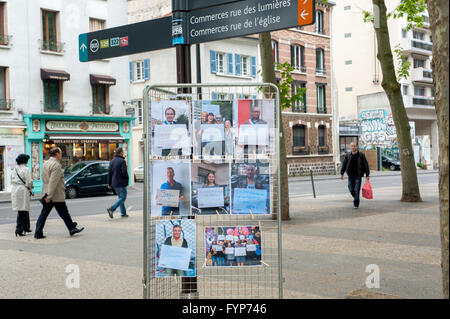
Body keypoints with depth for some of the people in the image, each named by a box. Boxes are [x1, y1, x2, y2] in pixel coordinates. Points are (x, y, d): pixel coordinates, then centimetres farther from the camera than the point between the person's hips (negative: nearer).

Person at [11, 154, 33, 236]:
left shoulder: (15, 169, 12)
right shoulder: (26, 169, -10)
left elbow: (12, 181, 15)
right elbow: (29, 182, -15)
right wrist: (30, 188, 6)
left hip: (14, 191, 7)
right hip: (23, 191, -7)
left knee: (25, 210, 18)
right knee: (22, 211, -2)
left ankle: (26, 227, 26)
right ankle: (19, 230, -3)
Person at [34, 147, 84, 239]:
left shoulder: (45, 164, 13)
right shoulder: (56, 165, -17)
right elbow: (53, 182, -23)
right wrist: (49, 196, -24)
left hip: (47, 194, 8)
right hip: (57, 196, -8)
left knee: (44, 214, 7)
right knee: (64, 213, 4)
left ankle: (38, 233, 5)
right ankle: (72, 229, 16)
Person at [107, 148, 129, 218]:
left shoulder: (112, 161, 9)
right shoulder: (122, 161, -13)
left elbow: (109, 173, 8)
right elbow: (124, 172, -21)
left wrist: (109, 183, 11)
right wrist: (127, 178, 0)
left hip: (114, 183, 8)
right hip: (121, 183, -8)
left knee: (120, 197, 16)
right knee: (122, 198, -3)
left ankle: (123, 213, 16)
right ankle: (111, 209, -17)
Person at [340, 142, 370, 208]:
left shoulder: (361, 155, -2)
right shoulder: (348, 156, 6)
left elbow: (366, 165, -1)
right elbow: (344, 165, 9)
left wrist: (367, 175, -4)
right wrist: (342, 173, 2)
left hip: (358, 175, -3)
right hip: (350, 175, 3)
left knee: (356, 190, -5)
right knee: (351, 190, 5)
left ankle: (356, 204, 3)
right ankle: (356, 199, 32)